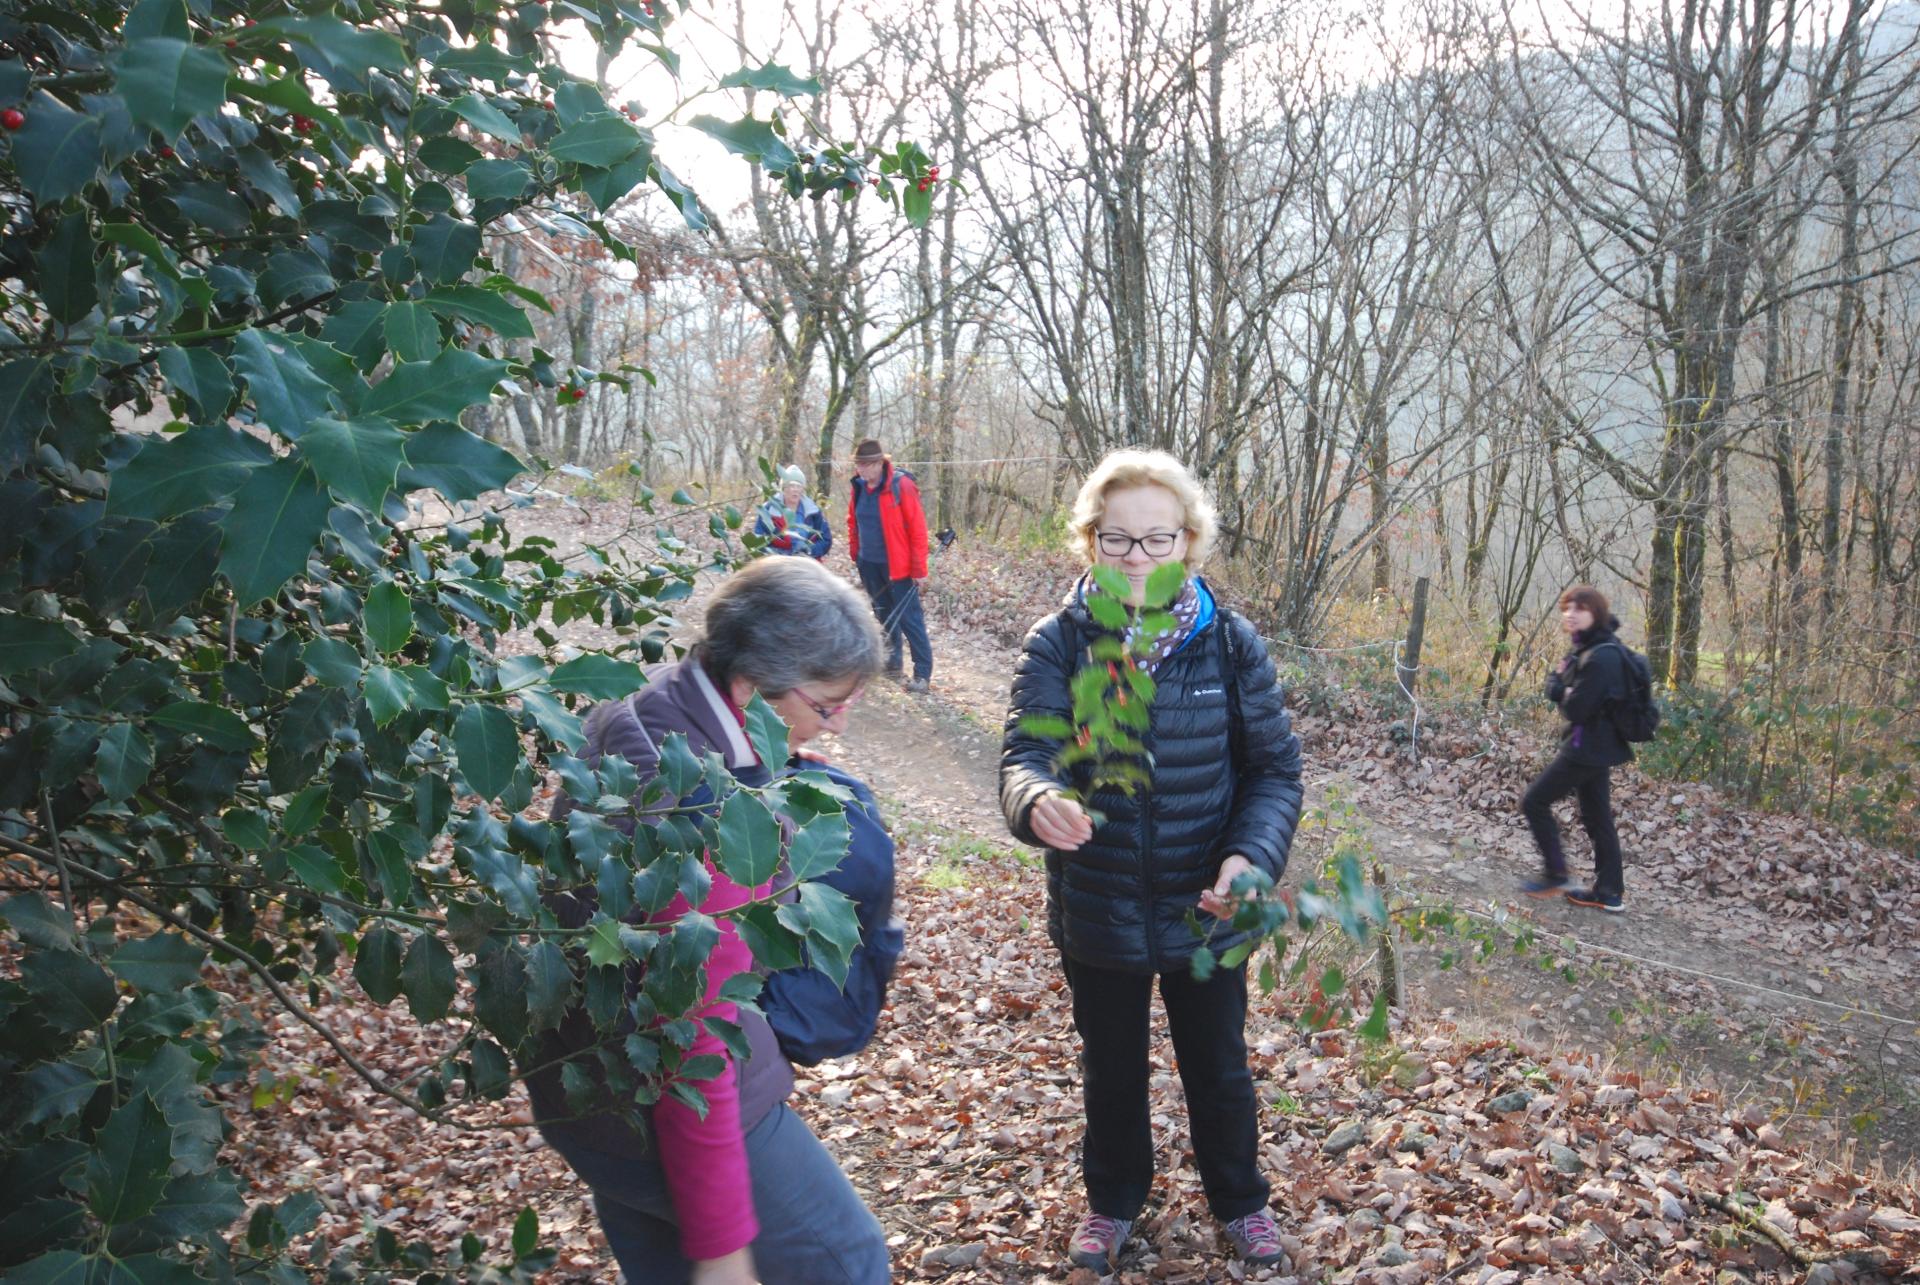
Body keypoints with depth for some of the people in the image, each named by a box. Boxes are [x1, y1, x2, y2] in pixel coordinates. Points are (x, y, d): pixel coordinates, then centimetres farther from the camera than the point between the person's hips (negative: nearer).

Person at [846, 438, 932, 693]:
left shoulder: (901, 485, -16)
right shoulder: (859, 487, 3)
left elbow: (917, 528, -15)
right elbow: (853, 524, 16)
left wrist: (919, 569, -15)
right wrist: (856, 557, 13)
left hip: (897, 565, -6)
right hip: (869, 565, 6)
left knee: (909, 617, -5)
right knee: (885, 615, 16)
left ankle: (923, 672, 0)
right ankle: (892, 661, 29)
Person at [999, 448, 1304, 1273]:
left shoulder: (1231, 644, -12)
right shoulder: (1057, 644, -14)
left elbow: (1274, 769, -8)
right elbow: (1024, 755, -24)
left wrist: (1252, 856, -27)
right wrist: (1039, 801, -48)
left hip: (1204, 909, 0)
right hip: (1098, 914, 0)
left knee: (1218, 1067, 22)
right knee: (1112, 1069, 23)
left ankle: (1239, 1199, 49)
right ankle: (1114, 1199, 49)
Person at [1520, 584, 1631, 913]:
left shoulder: (1601, 657, -22)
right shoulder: (1586, 648, 9)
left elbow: (1575, 709, -23)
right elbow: (1554, 686, 12)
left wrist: (1564, 695, -5)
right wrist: (1560, 687, -8)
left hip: (1587, 747, -10)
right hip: (1598, 746, 10)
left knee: (1535, 802, 0)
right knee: (1597, 817, 13)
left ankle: (1556, 875, 8)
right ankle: (1609, 892, 19)